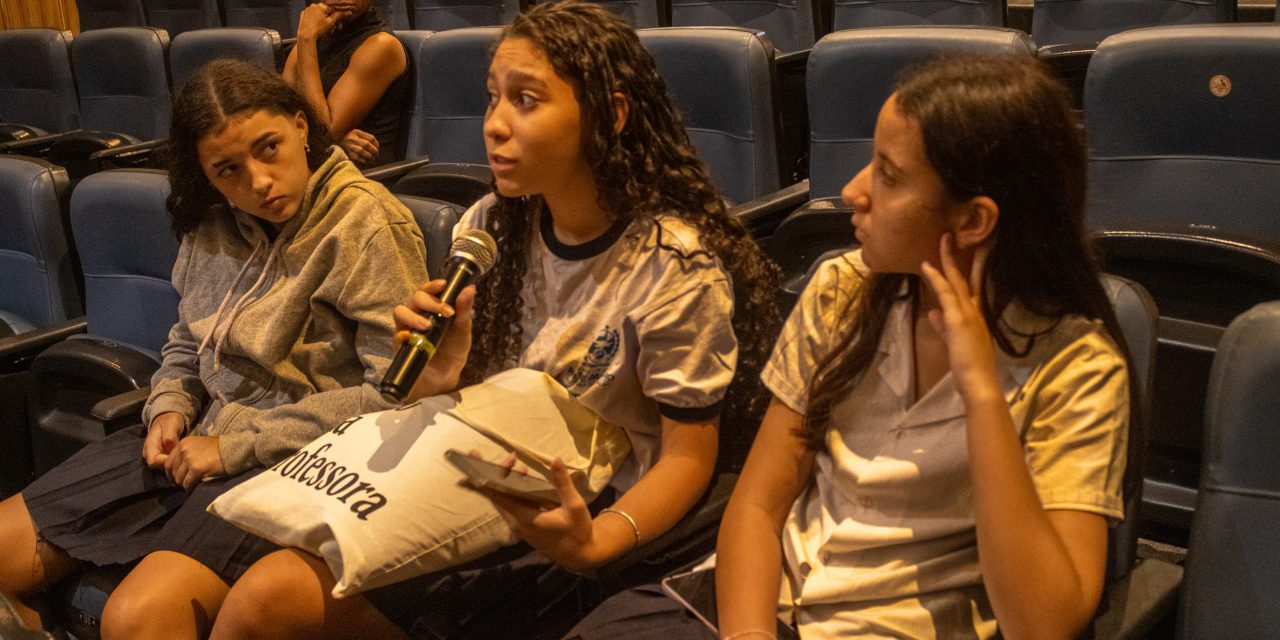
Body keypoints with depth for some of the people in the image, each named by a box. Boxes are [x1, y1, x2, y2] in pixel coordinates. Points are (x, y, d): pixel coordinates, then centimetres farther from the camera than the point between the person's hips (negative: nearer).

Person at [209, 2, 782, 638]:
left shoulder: (675, 269, -14)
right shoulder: (487, 228, 2)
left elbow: (688, 456, -11)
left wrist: (594, 543, -29)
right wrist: (436, 378, -14)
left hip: (579, 522, -5)